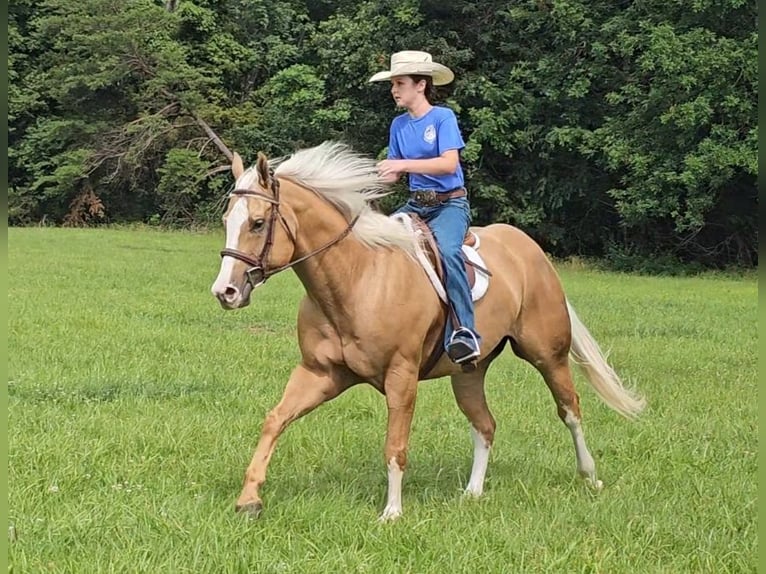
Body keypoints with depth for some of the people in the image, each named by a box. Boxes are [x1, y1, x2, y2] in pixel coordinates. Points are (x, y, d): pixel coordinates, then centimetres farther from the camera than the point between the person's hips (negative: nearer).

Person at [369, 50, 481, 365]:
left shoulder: (443, 117, -8)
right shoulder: (399, 124, 10)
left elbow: (449, 164, -20)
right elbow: (392, 173, 11)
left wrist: (403, 164, -26)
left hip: (450, 203, -7)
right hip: (415, 204, 7)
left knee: (446, 248, -35)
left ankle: (464, 330, -37)